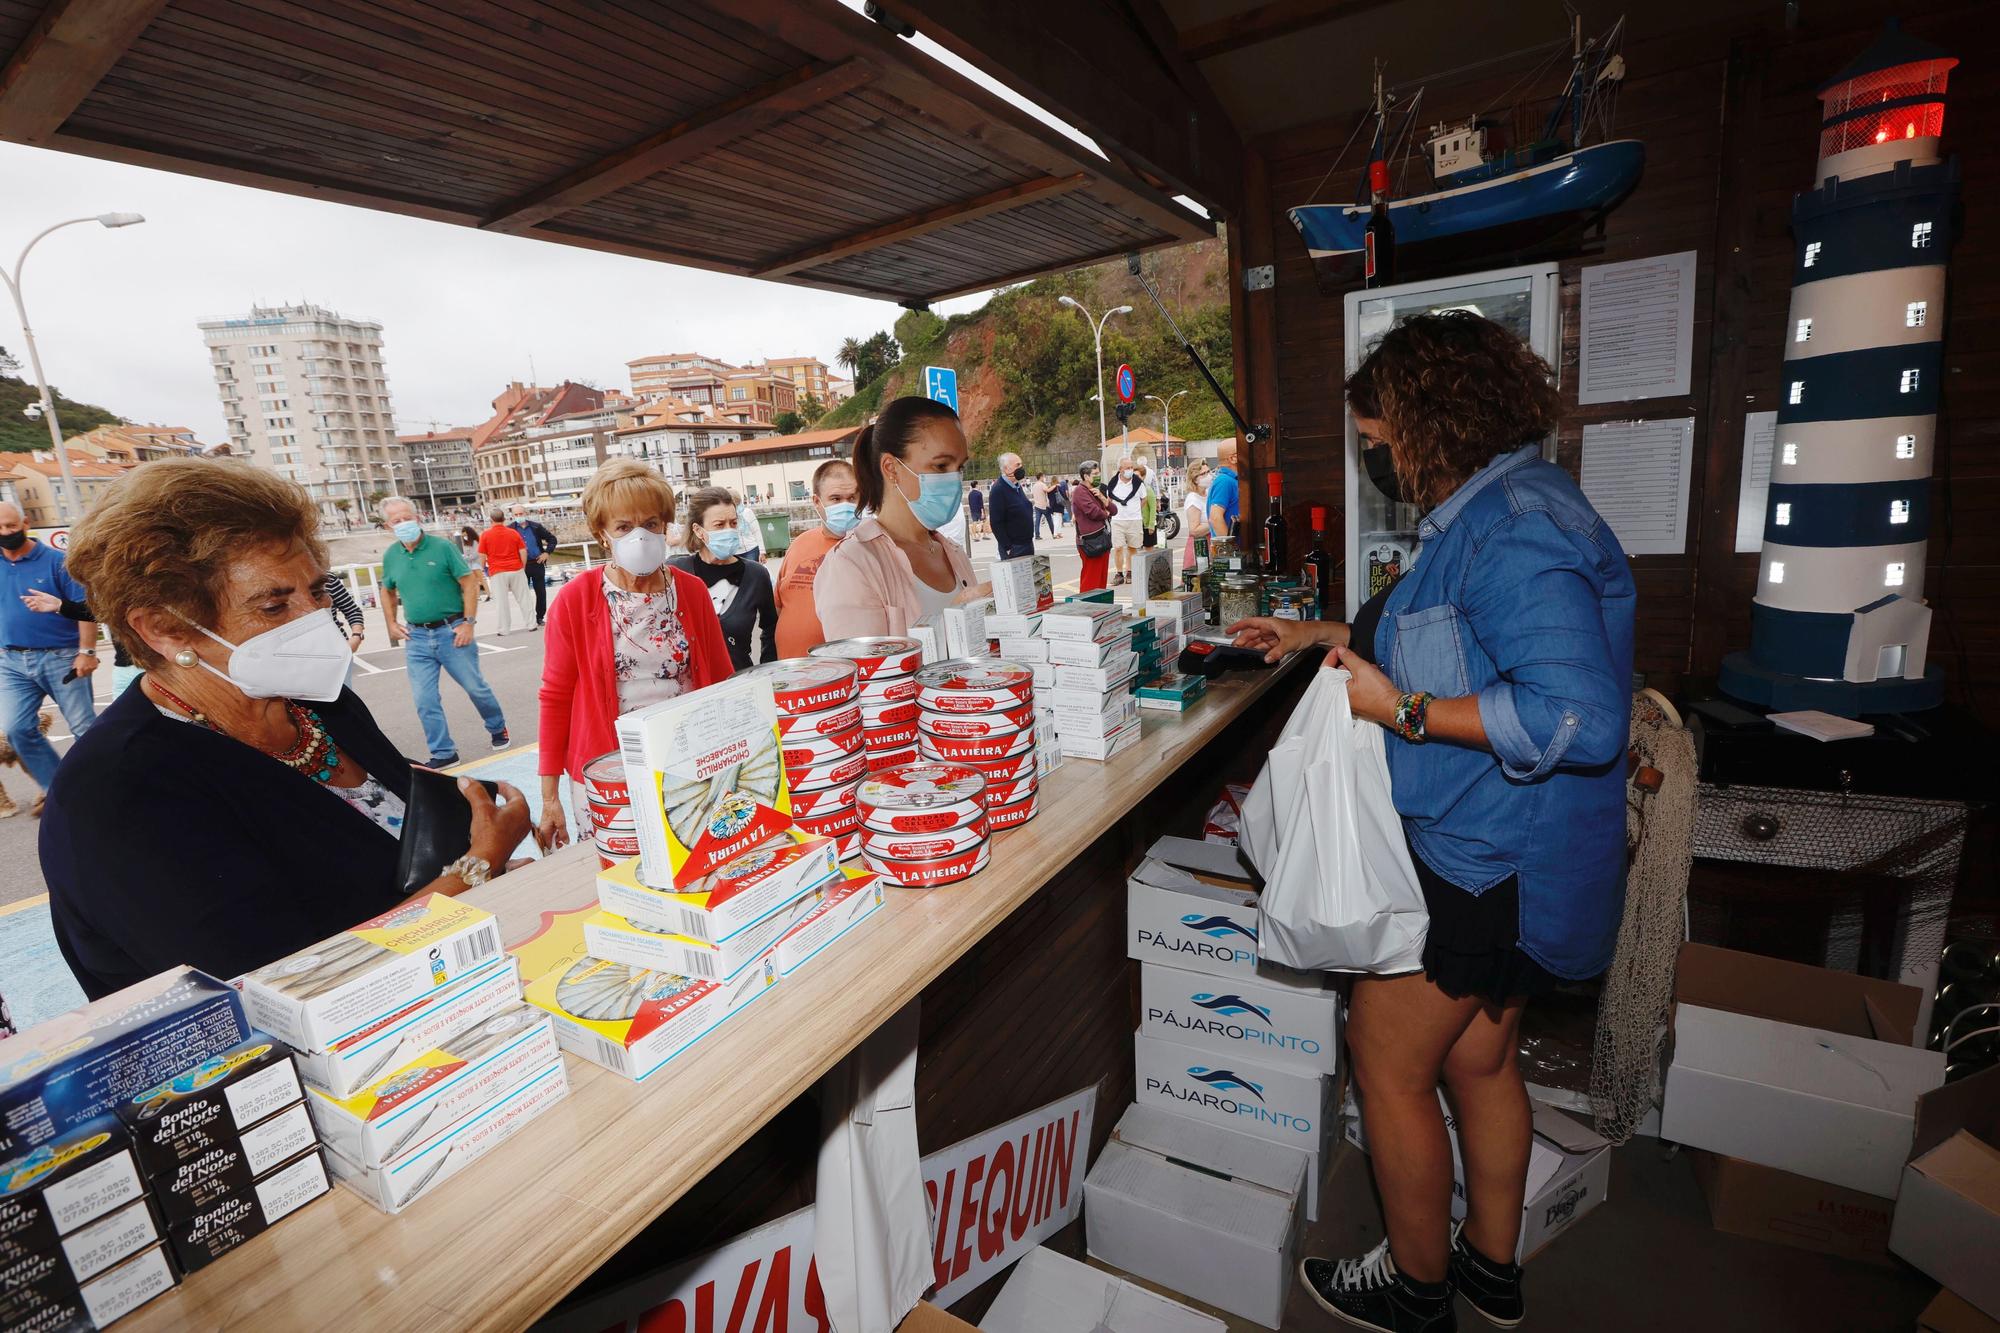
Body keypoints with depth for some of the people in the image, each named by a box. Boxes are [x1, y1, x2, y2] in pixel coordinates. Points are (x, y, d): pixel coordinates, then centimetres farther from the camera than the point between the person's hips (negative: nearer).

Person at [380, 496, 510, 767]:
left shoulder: (442, 547, -8)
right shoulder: (390, 556, 5)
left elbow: (469, 583, -8)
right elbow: (388, 591, 21)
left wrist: (469, 622, -13)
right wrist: (392, 624, 10)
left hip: (451, 632, -4)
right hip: (416, 638, 4)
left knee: (475, 687, 6)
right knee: (424, 700, 3)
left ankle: (497, 729, 31)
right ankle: (443, 753, 14)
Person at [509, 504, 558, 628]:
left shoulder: (536, 527, 3)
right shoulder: (509, 529, -1)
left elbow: (552, 538, 10)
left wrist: (547, 552, -1)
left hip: (537, 563, 1)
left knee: (541, 592, 6)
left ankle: (540, 617, 18)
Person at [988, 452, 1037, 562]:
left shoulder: (1017, 486, 12)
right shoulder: (998, 490, -15)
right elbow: (996, 524, -19)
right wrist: (1008, 548, -20)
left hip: (1028, 544, 9)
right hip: (1014, 549, -9)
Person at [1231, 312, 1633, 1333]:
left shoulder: (1511, 526, -23)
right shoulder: (1504, 505, 10)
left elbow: (1579, 719, -32)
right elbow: (1457, 642, 24)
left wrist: (1402, 710, -25)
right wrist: (1323, 634, 19)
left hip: (1477, 865, -10)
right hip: (1508, 862, 10)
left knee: (1386, 1060, 8)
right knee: (1478, 1060, 23)